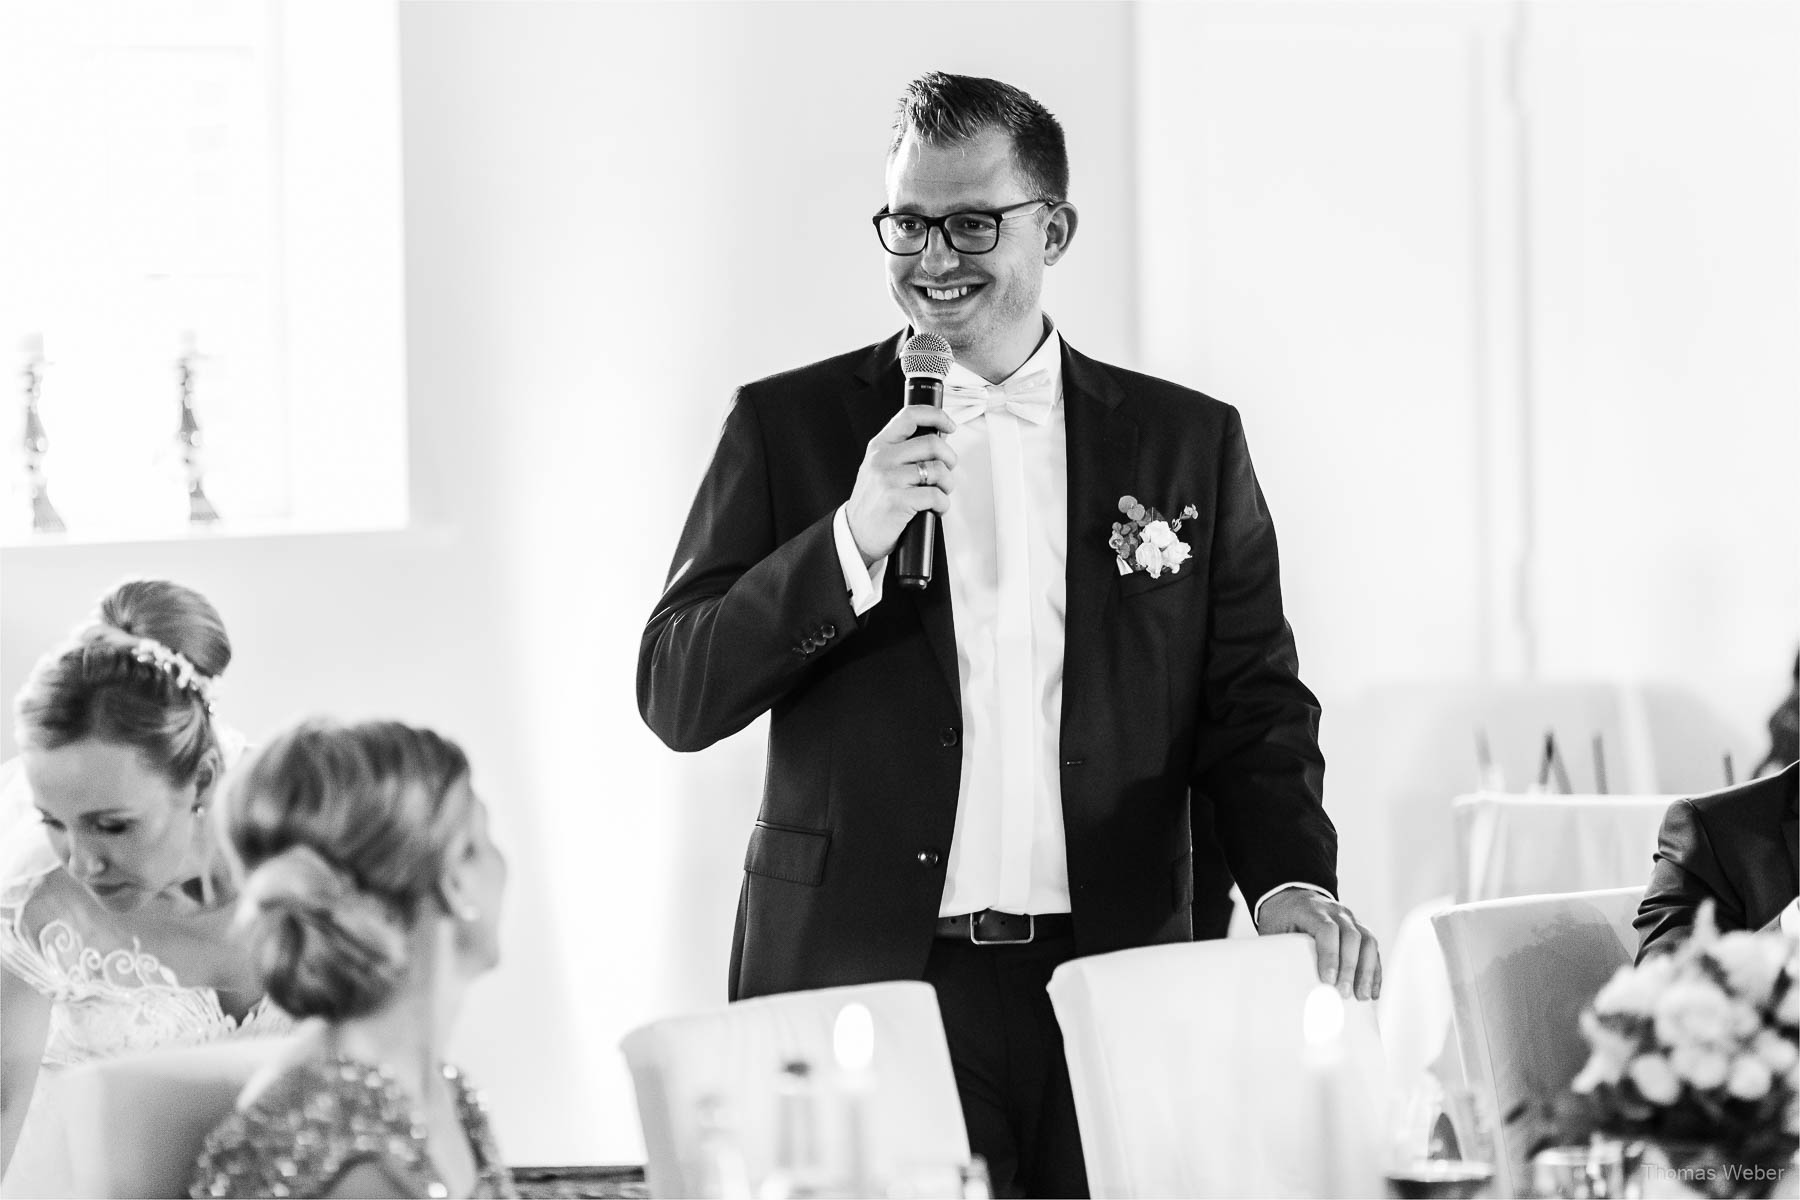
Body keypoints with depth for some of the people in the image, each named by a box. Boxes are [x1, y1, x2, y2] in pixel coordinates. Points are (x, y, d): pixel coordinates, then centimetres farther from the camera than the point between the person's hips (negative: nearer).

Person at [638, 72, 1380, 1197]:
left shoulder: (1189, 443, 10)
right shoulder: (791, 427, 6)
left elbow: (1251, 707, 9)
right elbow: (676, 697, -1)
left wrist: (1292, 880, -10)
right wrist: (853, 539, -13)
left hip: (1118, 986, 1)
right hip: (863, 980, -1)